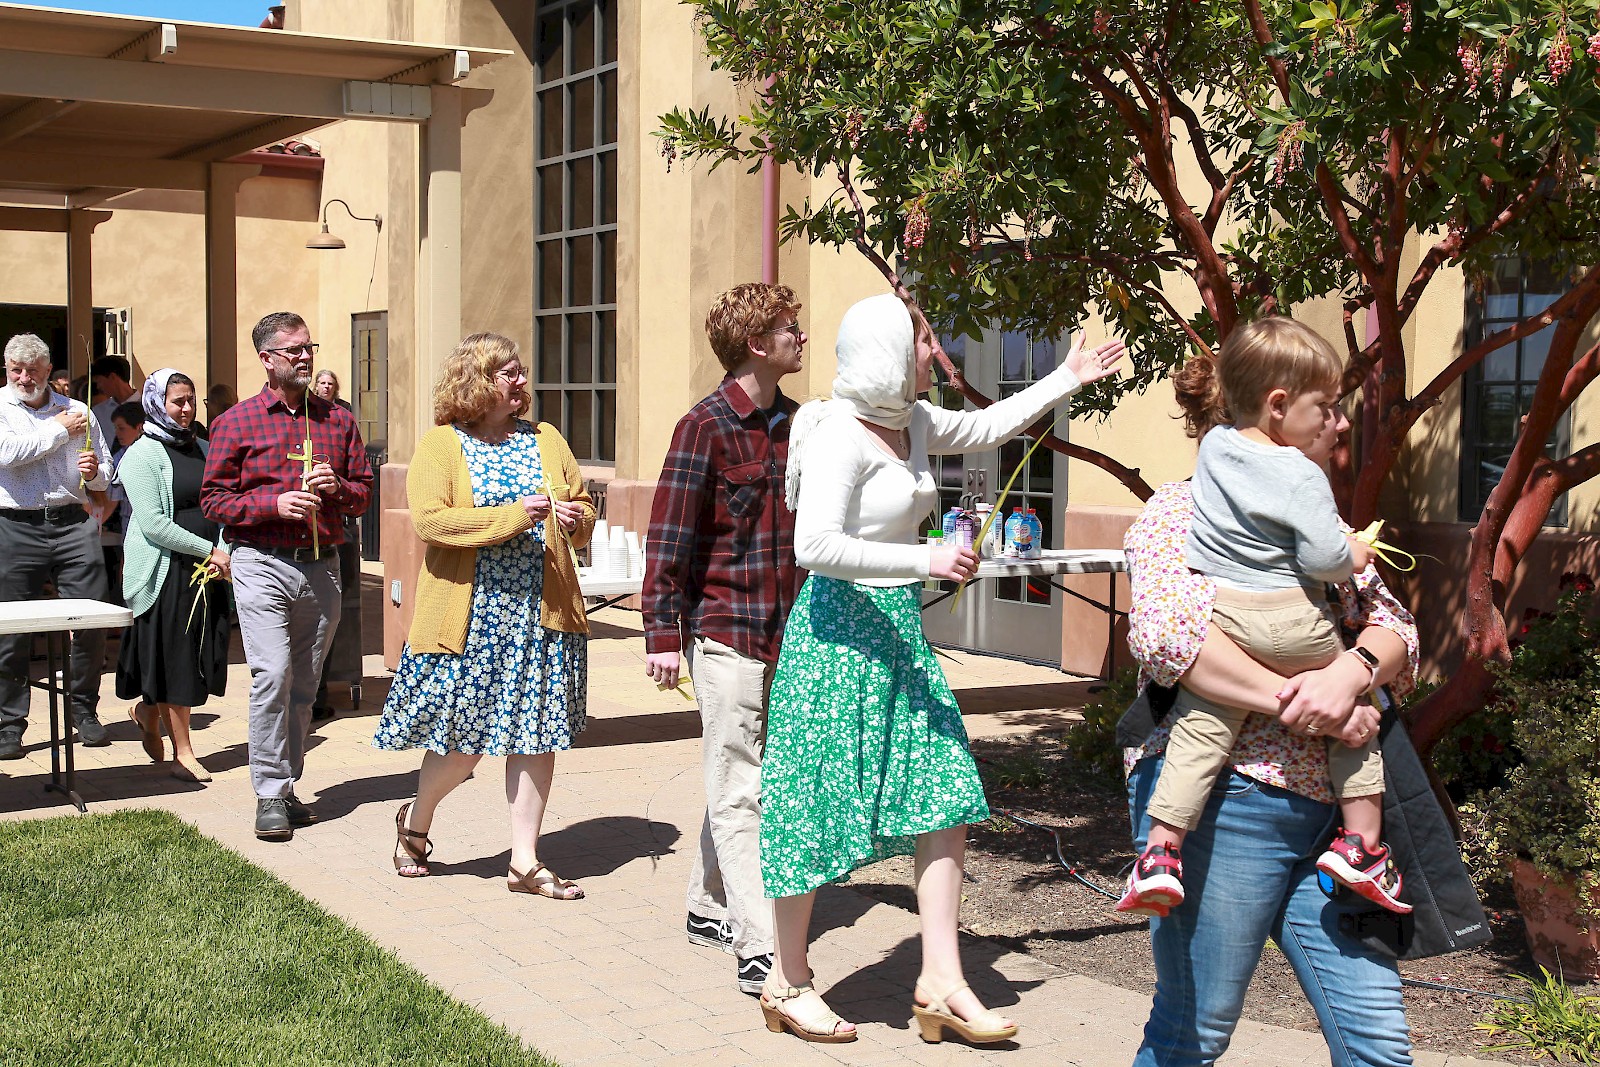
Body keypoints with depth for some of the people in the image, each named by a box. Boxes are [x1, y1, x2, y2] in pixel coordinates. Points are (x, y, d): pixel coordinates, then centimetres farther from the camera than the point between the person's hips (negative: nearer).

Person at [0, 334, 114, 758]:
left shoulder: (77, 411, 15)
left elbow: (105, 470, 22)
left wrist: (94, 471, -2)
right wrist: (61, 430, -5)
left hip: (73, 523, 2)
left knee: (92, 621, -1)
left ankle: (84, 710, 16)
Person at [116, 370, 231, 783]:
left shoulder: (203, 449, 14)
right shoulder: (141, 455, -6)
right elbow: (154, 524, -14)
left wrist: (222, 553, -7)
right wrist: (209, 549, -14)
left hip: (208, 568, 6)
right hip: (164, 570, -6)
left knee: (201, 655, 8)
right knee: (173, 657, 0)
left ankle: (148, 712, 35)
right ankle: (183, 754, 9)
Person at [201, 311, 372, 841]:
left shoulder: (338, 420, 12)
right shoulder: (237, 422, 1)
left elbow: (363, 492, 16)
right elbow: (213, 500, 0)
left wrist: (337, 487, -6)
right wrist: (275, 503, -14)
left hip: (321, 566, 4)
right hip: (263, 564, -4)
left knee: (304, 684, 9)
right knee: (272, 676, -13)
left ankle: (286, 786, 20)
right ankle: (269, 794, -5)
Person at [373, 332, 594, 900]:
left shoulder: (545, 439, 13)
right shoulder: (440, 445, -2)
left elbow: (583, 504, 21)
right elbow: (430, 519, -15)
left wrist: (576, 518, -4)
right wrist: (514, 515, -21)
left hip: (542, 612, 4)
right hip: (469, 616, -4)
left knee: (535, 736, 4)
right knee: (463, 739, 1)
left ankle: (525, 862, 12)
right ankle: (415, 821, 30)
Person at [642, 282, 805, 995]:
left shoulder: (792, 422, 11)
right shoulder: (707, 425, -10)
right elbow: (668, 536, -11)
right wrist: (662, 633, -14)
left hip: (785, 633, 7)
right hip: (726, 633, -7)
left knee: (742, 781, 16)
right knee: (739, 794, -5)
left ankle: (708, 909, 30)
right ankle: (759, 951, -4)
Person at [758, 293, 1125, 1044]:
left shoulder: (913, 423, 9)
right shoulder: (841, 435, -18)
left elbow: (985, 429, 29)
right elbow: (815, 545, -27)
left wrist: (1067, 379, 30)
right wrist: (926, 561, -26)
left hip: (900, 633, 9)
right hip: (840, 633, -9)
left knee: (946, 802, 4)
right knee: (817, 814, 2)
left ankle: (940, 986, 11)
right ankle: (787, 985, 17)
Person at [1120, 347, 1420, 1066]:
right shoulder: (1185, 510, -4)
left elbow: (1392, 626, 5)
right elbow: (1164, 630, -22)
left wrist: (1350, 675, -18)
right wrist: (1295, 703, -21)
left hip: (1328, 810, 7)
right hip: (1224, 800, -7)